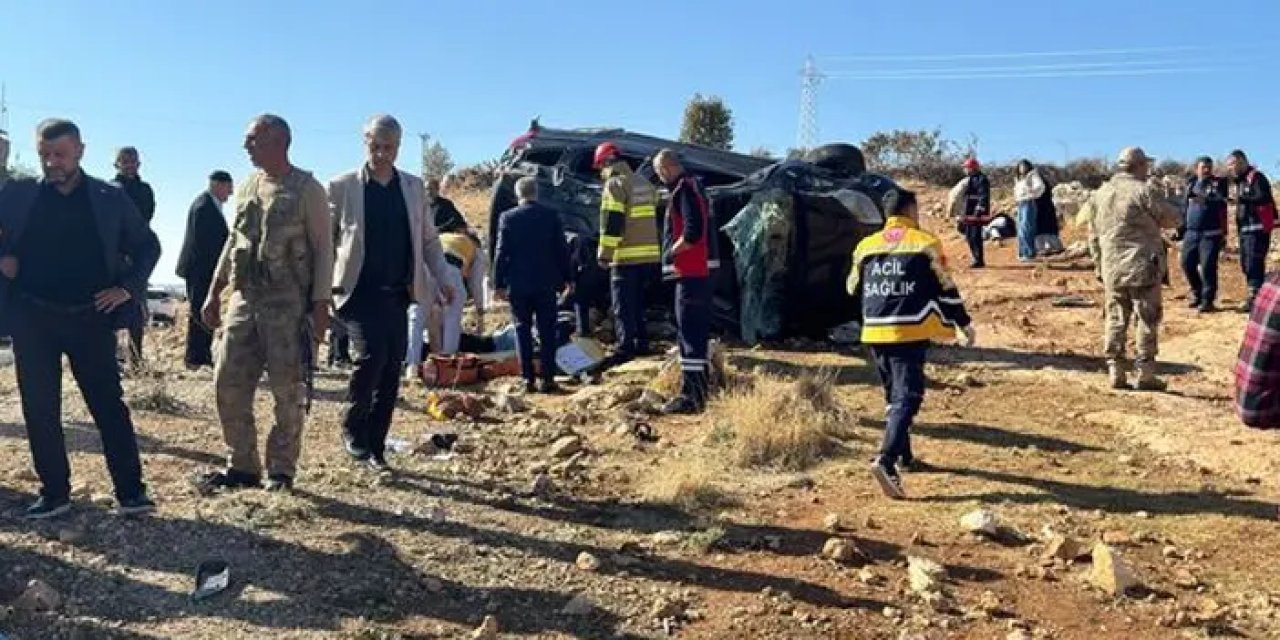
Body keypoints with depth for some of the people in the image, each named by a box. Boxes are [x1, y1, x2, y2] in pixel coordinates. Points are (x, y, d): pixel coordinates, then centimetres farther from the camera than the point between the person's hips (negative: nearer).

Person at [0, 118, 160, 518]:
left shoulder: (110, 199, 2)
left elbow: (148, 246, 10)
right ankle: (54, 493, 17)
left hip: (90, 318, -1)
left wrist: (128, 287, -1)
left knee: (109, 404, 0)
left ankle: (130, 491, 6)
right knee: (40, 410, 6)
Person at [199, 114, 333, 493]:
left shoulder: (307, 189, -5)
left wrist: (321, 303, -14)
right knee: (228, 384, 6)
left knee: (287, 391, 1)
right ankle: (242, 466, 19)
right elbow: (233, 243, 20)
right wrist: (214, 294, 16)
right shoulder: (246, 188, 13)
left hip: (288, 304, -6)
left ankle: (281, 472, 14)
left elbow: (323, 248, -7)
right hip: (244, 299, 6)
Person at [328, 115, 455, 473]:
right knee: (372, 356, -19)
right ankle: (353, 430, 5)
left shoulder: (413, 187, 10)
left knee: (392, 371, 3)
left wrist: (442, 278, 6)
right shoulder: (343, 186, -1)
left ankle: (375, 450, 14)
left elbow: (428, 238, 15)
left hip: (397, 294, 4)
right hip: (360, 292, -4)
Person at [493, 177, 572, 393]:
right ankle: (548, 379, 1)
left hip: (518, 284, 0)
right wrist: (568, 278, 9)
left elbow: (501, 252, -3)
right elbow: (562, 249, 2)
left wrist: (498, 283, 1)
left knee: (523, 331, 6)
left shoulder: (507, 218, -3)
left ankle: (528, 379, 4)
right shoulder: (551, 215, -1)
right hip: (545, 283, 0)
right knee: (547, 332, 4)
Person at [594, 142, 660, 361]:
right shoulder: (645, 184, 18)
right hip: (648, 255, 8)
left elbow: (611, 222, -15)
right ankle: (642, 343, 21)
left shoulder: (615, 184, -9)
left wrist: (604, 253, -12)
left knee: (623, 305, -4)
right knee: (638, 302, 18)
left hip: (626, 256, -8)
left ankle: (626, 349, -6)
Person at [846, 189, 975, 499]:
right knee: (908, 398, -7)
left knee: (895, 395, 21)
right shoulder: (925, 243, -2)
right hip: (910, 333, -5)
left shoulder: (866, 245, 9)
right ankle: (886, 461, -24)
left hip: (875, 333, 5)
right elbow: (946, 288, 0)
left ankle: (904, 456, 31)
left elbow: (854, 289, 18)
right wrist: (964, 323, 11)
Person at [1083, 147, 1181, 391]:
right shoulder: (1143, 191, -10)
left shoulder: (1099, 195, 9)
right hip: (1142, 267, -5)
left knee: (1115, 321, 10)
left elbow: (1093, 236, 13)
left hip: (1111, 269, 5)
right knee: (1147, 321, 3)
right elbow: (1172, 219, -4)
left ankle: (1116, 373, 10)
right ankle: (1145, 375, 6)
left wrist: (1100, 266, 19)